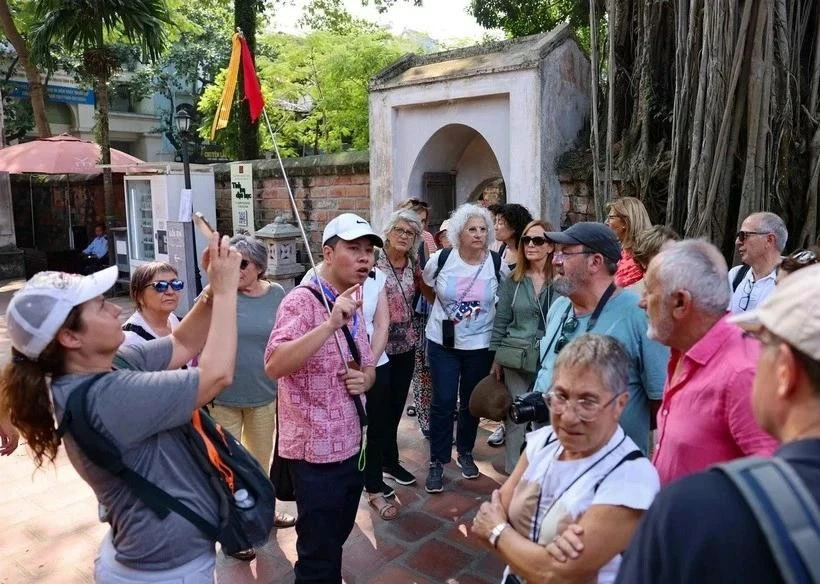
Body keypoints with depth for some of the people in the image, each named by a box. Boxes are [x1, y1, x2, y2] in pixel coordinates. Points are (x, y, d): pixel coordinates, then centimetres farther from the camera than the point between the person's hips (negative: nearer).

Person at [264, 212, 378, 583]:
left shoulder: (354, 304, 8)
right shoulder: (302, 301, -18)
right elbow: (274, 366, -32)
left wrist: (365, 378, -5)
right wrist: (331, 324, -40)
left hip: (351, 444, 8)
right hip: (316, 449, -8)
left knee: (335, 540, 24)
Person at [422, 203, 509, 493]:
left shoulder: (497, 263, -7)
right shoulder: (441, 259, -9)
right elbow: (426, 286, 10)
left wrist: (485, 309, 3)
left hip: (480, 344, 1)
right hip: (443, 342, -1)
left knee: (471, 401, 13)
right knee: (443, 402, -2)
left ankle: (465, 453, 35)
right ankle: (437, 462, 14)